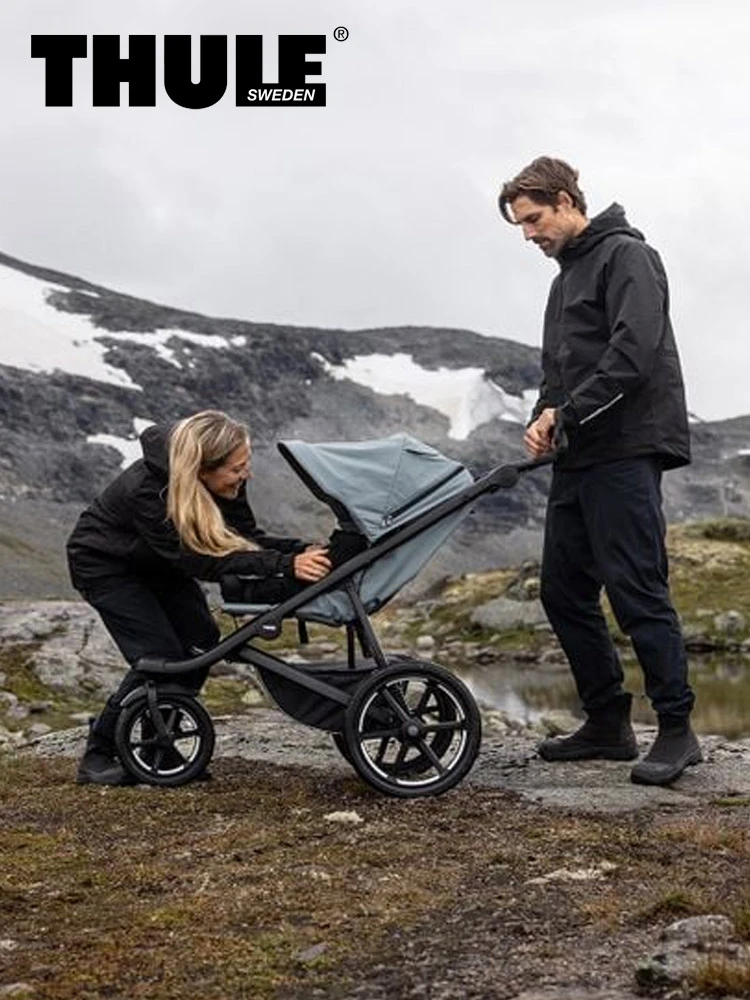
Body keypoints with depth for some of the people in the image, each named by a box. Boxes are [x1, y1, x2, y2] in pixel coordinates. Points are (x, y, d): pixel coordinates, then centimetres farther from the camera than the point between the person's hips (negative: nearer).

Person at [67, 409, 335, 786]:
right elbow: (203, 561, -40)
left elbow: (246, 538, -14)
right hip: (102, 562, -7)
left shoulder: (224, 483, -22)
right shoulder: (146, 490, -40)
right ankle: (96, 758, -4)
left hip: (154, 563, 7)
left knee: (201, 640, -7)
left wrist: (302, 550, -31)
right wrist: (285, 565, -46)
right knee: (159, 655, -18)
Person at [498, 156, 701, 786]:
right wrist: (543, 420, 4)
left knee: (636, 587, -11)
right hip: (578, 459, 10)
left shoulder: (626, 256, -5)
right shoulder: (568, 276, 24)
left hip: (625, 454, -10)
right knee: (564, 591, 8)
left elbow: (633, 354, -18)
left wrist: (567, 414, -15)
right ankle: (608, 722, 17)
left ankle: (677, 728, -3)